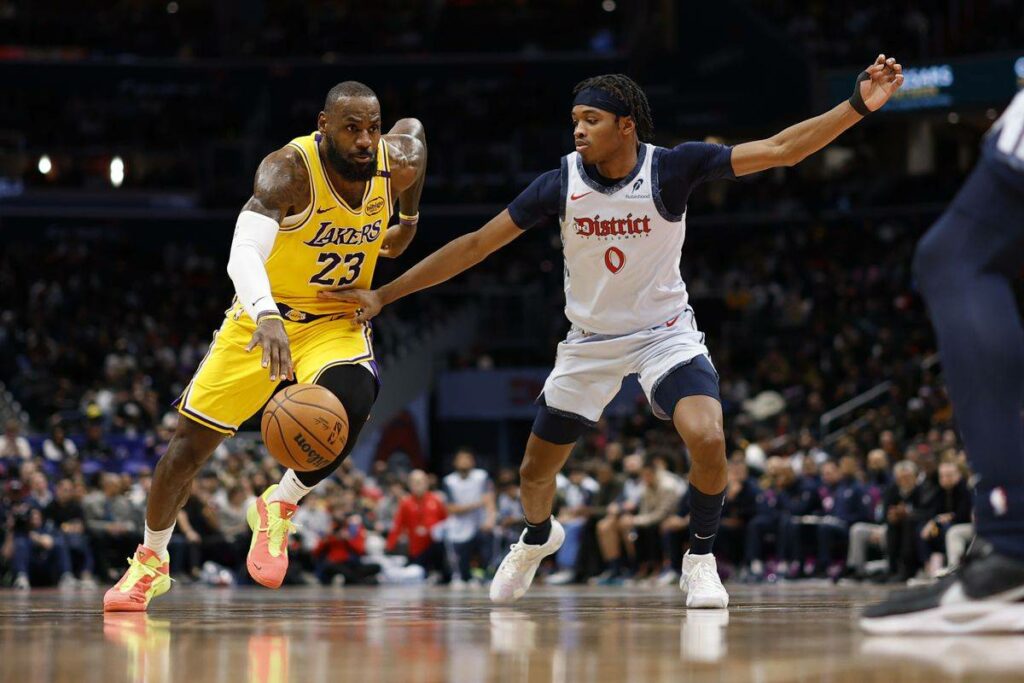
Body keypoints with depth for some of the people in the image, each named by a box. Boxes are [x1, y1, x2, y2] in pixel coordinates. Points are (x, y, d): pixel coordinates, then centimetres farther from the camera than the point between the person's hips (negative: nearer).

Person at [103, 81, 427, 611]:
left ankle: (278, 508, -5)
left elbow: (413, 128, 14)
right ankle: (151, 561, 28)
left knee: (352, 398, -32)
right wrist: (267, 318, -64)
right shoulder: (289, 170, -29)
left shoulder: (400, 161, -14)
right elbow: (243, 254, -46)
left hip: (336, 321, 2)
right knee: (192, 439, 3)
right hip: (263, 317, -2)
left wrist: (409, 218, 19)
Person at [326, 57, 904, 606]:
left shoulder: (671, 167, -19)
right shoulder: (562, 183, -15)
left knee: (708, 438, -29)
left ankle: (701, 560, -3)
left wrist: (859, 106, -31)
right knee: (536, 473, 11)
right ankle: (538, 538, 49)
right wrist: (384, 295, -11)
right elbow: (477, 245, -9)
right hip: (591, 340, 2)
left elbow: (780, 150, -21)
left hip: (666, 330, -2)